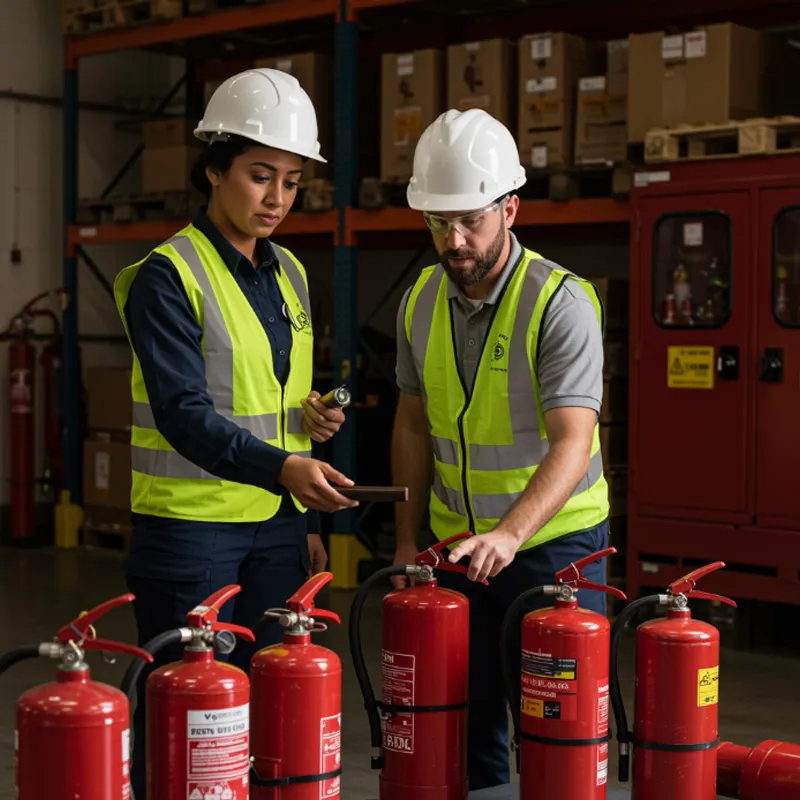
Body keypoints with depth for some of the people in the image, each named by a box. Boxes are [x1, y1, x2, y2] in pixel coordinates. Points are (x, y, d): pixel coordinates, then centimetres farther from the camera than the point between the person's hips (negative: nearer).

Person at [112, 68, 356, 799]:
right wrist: (282, 467, -35)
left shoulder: (289, 275, 11)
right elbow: (183, 411, -21)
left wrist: (309, 519, 13)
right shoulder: (168, 277, -11)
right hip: (191, 526, -6)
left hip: (277, 525, 6)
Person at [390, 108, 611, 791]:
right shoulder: (422, 301, 1)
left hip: (553, 538, -5)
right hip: (455, 544, 5)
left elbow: (572, 442, -26)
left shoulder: (561, 302, -18)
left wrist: (508, 535, -39)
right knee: (466, 721, 11)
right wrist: (407, 539, 8)